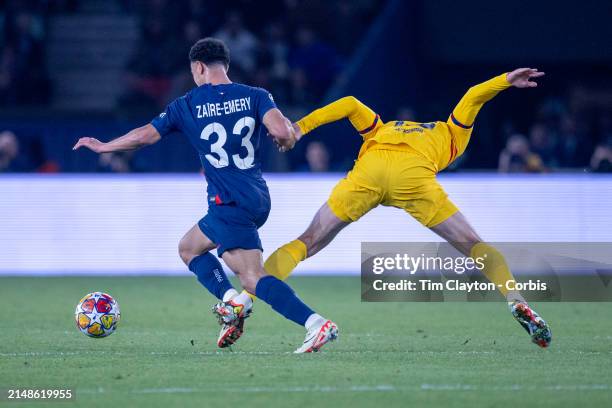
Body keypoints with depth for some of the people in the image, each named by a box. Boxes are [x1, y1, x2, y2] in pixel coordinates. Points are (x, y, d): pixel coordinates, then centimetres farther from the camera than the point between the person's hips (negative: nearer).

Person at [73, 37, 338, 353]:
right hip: (259, 199, 6)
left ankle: (316, 324, -24)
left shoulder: (187, 105, 0)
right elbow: (282, 131, -13)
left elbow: (145, 136, 6)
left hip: (230, 203, -6)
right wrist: (289, 134, 13)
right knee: (189, 248, 22)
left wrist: (102, 146, 23)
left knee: (254, 278, -7)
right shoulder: (255, 96, 3)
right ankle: (232, 301, 5)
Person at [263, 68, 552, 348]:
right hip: (414, 175, -2)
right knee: (473, 247, 12)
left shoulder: (382, 130, 42)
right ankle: (516, 302, -6)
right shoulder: (449, 136, 38)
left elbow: (350, 105, 27)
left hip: (368, 169, 2)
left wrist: (301, 127, 22)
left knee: (308, 243, 12)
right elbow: (473, 97, 26)